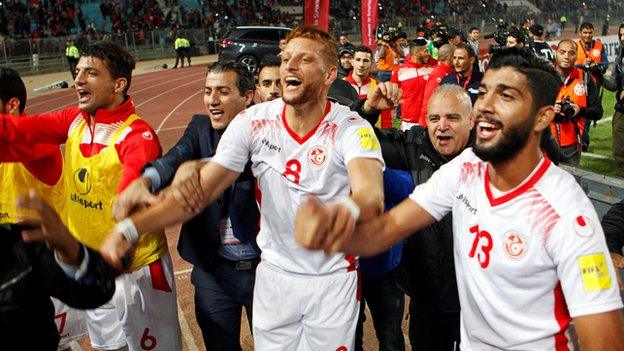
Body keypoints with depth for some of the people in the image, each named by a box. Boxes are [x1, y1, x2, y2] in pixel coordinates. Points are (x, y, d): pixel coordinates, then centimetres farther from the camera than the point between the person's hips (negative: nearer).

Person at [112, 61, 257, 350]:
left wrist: (199, 166, -51)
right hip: (213, 271, 3)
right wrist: (142, 182, -40)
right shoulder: (200, 127, 1)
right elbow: (173, 160, -18)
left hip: (264, 267, -3)